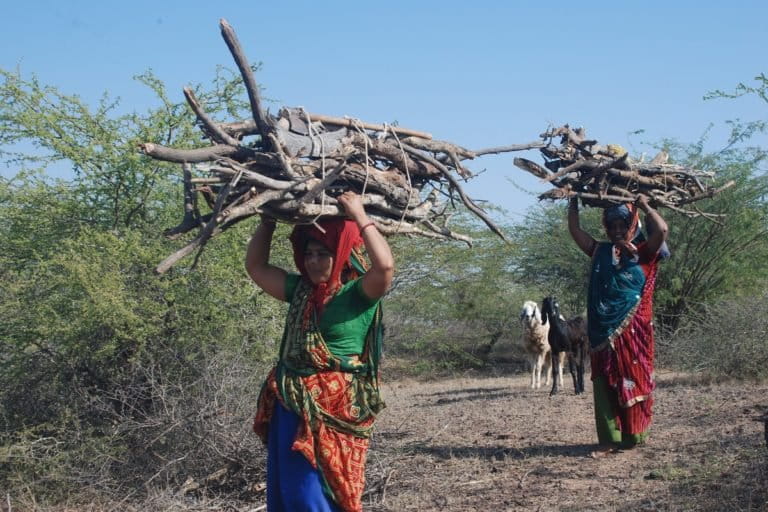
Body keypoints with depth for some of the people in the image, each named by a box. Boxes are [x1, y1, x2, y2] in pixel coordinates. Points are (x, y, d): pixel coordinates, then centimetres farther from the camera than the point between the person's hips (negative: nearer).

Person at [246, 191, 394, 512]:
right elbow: (255, 266, 21)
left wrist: (360, 217, -18)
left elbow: (385, 266, -26)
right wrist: (268, 221, 11)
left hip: (332, 411, -7)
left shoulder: (358, 293, -7)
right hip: (289, 407, 7)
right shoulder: (300, 290, 11)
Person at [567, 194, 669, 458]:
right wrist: (574, 203, 10)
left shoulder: (642, 253, 3)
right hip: (604, 331, 3)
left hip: (632, 330, -3)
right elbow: (575, 230, 13)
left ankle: (633, 436, 11)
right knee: (605, 383, 0)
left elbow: (661, 230, -12)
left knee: (632, 381, 2)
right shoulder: (600, 252, 13)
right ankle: (609, 439, 1)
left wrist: (644, 205, -5)